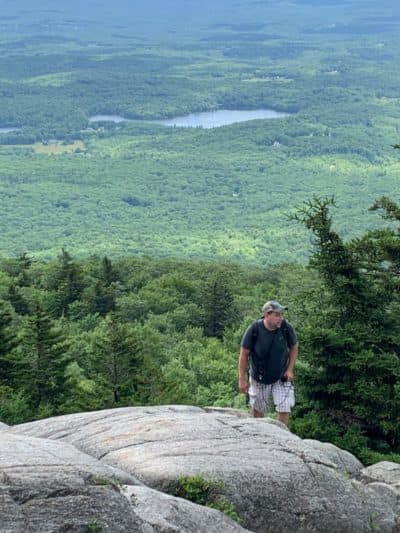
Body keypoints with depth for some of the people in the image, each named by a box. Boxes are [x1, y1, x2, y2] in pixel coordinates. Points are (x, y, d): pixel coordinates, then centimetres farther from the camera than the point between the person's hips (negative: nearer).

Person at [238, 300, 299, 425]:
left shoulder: (286, 328, -18)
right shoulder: (254, 329, -23)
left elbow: (294, 347, 1)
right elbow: (244, 354, -12)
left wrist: (290, 369, -5)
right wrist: (242, 379, -10)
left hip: (281, 377, 1)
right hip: (259, 378, -1)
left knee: (284, 409, -5)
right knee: (257, 410, 15)